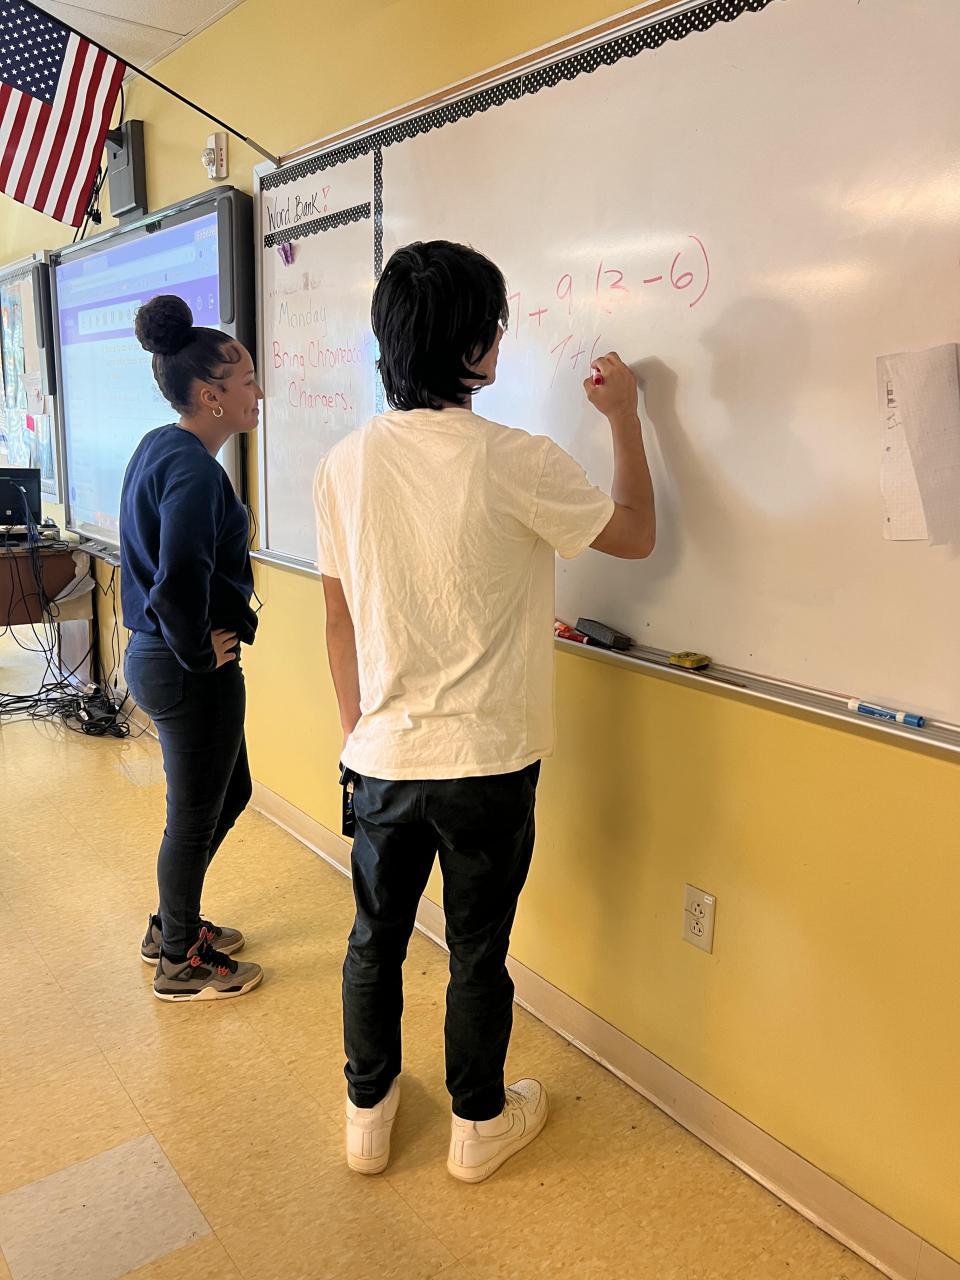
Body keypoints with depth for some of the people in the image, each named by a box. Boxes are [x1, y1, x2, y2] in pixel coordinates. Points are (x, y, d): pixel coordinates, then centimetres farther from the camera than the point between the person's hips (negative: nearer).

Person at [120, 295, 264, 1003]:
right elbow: (181, 581, -35)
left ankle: (171, 924, 41)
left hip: (158, 656, 10)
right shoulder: (194, 468, -23)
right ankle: (181, 963, 29)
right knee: (195, 815, 8)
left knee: (230, 793, 23)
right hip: (190, 673, -10)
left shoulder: (159, 446, 8)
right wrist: (199, 651, -19)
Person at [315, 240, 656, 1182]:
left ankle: (368, 1112, 41)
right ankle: (479, 1122, 37)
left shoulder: (344, 465, -4)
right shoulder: (518, 463, -17)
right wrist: (623, 417, 11)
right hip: (488, 760, -3)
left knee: (376, 937, 21)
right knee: (478, 951, 15)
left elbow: (339, 620, 4)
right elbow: (636, 536, -1)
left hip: (383, 755, 4)